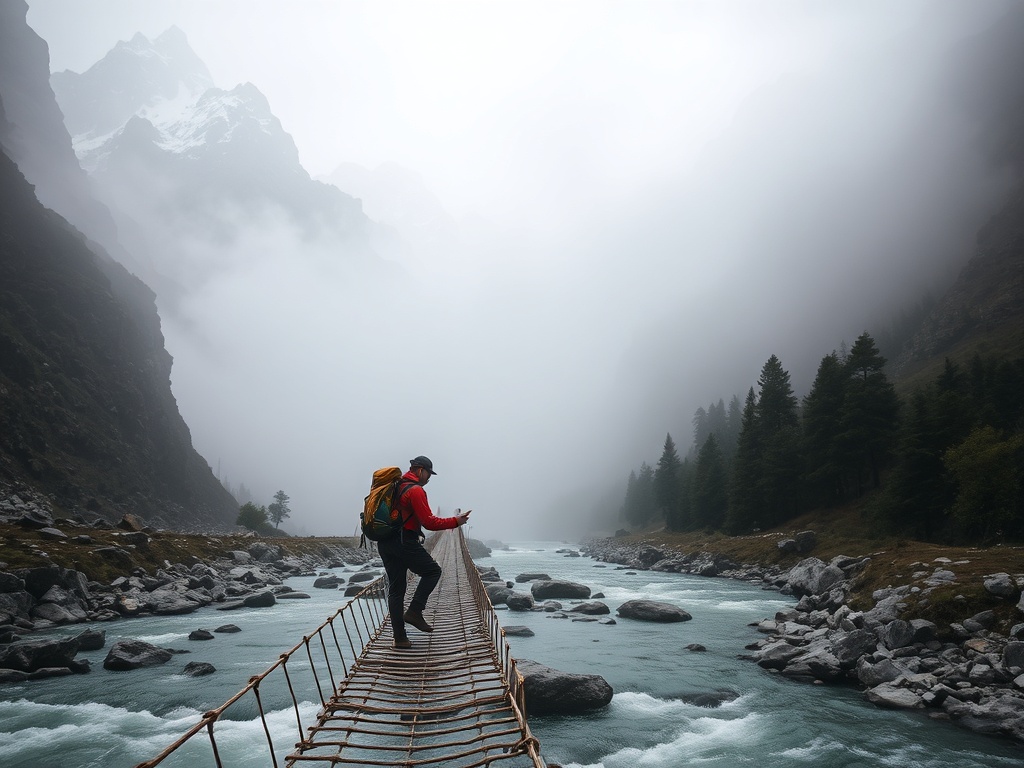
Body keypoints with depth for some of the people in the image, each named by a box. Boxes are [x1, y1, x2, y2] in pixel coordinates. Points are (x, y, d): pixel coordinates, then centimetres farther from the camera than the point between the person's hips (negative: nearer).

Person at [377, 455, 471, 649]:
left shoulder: (395, 487, 17)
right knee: (433, 571, 9)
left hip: (385, 544, 9)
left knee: (395, 589, 10)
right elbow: (429, 522, -15)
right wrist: (455, 521, -8)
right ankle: (414, 611, -1)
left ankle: (400, 637, 12)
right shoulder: (416, 490, -10)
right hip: (405, 543, -9)